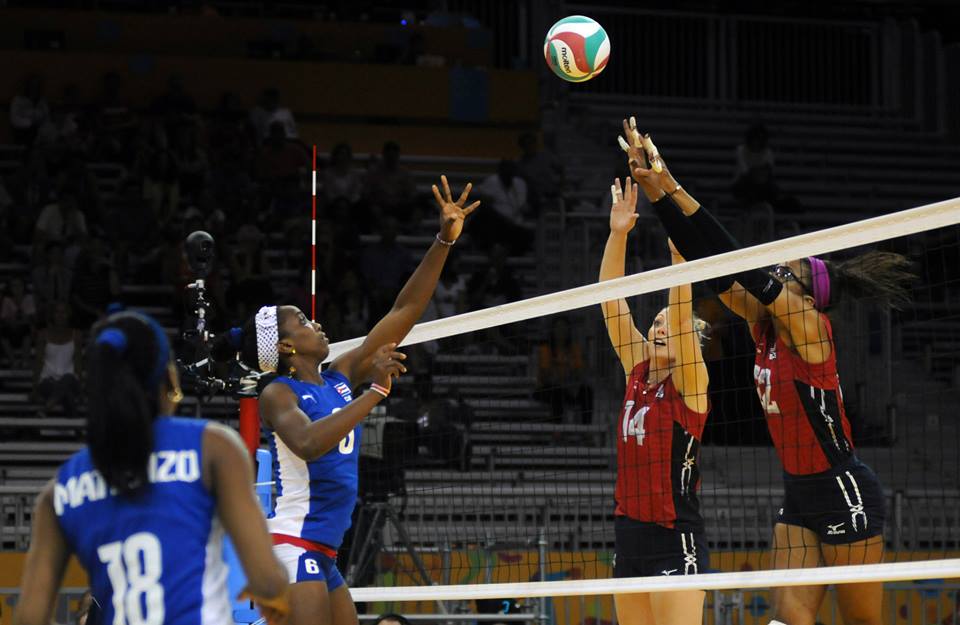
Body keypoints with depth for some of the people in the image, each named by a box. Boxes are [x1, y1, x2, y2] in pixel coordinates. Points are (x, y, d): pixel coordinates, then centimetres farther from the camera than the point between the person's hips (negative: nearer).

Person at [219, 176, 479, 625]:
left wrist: (445, 240, 8)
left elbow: (403, 312, 13)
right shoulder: (278, 394, -7)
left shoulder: (341, 378, 14)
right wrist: (376, 390, -24)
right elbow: (307, 443, -29)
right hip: (292, 549, -9)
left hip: (324, 556, 9)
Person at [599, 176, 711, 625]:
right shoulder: (637, 377, 11)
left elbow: (682, 311, -16)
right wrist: (618, 232, 1)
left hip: (675, 541, -7)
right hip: (629, 536, 7)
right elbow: (611, 303, 8)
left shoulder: (690, 384, -4)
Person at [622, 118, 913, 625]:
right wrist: (655, 189, -6)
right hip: (799, 491, 8)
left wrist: (676, 192, -25)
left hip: (844, 490, -8)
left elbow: (743, 266, -24)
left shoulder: (809, 326, -14)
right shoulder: (763, 323, 6)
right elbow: (710, 263, 0)